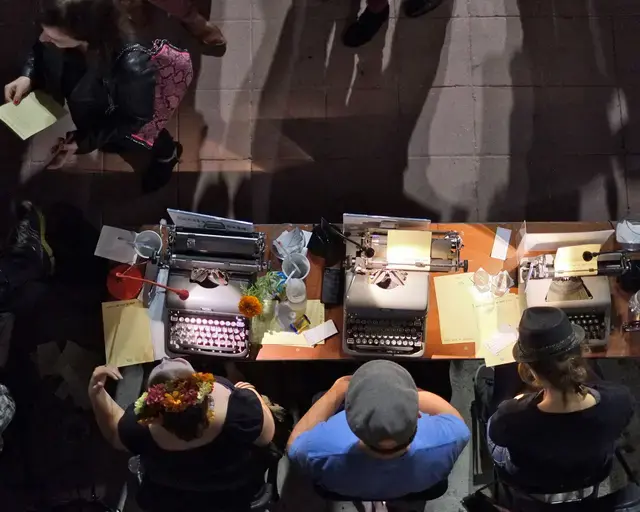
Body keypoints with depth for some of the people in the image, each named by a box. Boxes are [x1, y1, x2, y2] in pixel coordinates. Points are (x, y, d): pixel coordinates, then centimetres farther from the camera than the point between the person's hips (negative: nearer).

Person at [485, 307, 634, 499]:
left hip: (531, 486, -2)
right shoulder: (620, 400, -38)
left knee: (493, 424, 31)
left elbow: (497, 432, -16)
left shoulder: (512, 419, -44)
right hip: (591, 477, 2)